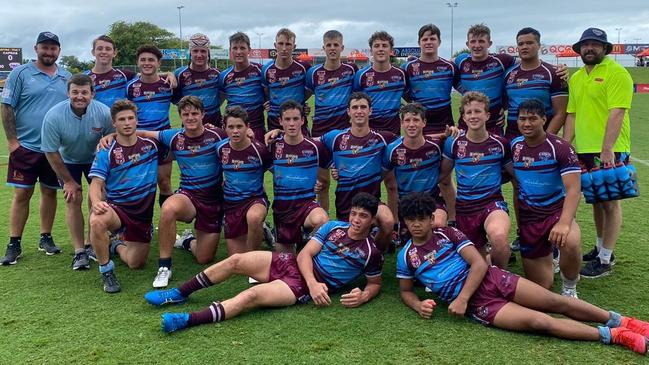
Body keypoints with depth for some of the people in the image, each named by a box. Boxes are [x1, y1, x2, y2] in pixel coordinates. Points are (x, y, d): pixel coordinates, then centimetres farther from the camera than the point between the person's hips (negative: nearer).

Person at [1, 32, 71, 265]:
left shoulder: (67, 78, 10)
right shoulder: (20, 74, -1)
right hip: (26, 147, -3)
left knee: (50, 192, 10)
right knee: (22, 194, -2)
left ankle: (46, 238, 23)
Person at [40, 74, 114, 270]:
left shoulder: (104, 113, -27)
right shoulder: (54, 116, -29)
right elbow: (51, 152, -18)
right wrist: (68, 181, -12)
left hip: (95, 158, 1)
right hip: (67, 160, -1)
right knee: (73, 200, -10)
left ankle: (91, 244, 9)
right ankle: (79, 251, -6)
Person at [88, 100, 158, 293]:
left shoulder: (151, 145, 3)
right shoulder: (106, 152, -5)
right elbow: (96, 183, -11)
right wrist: (96, 202, -32)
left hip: (144, 212, 3)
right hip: (116, 207, -3)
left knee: (136, 264, 5)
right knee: (97, 221, -38)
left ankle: (118, 246, 41)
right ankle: (106, 271, -16)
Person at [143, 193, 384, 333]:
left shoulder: (371, 252, -2)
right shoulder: (333, 227, 7)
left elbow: (375, 283, 8)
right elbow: (305, 254, 1)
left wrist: (364, 296, -17)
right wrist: (313, 281, -17)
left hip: (304, 288, -5)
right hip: (293, 264, 5)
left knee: (252, 295, -28)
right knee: (236, 260, -11)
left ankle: (188, 320, -34)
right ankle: (179, 294, 3)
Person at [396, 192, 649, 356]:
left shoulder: (447, 234, 3)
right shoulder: (405, 257, 3)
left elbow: (479, 264, -4)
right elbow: (405, 291, 15)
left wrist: (461, 299, -15)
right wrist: (419, 305, -10)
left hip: (491, 280, 2)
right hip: (478, 305, -2)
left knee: (556, 302, -7)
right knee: (539, 321, -18)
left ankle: (620, 321, 6)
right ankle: (611, 336, -14)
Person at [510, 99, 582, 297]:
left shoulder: (560, 148, -13)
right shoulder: (514, 147, 2)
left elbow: (573, 189, -21)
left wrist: (564, 223, -34)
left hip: (557, 212, -3)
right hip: (528, 219, 3)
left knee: (571, 243, -38)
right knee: (540, 288, 5)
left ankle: (569, 288, -8)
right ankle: (548, 256, 39)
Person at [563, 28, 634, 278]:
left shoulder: (616, 73, -9)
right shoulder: (576, 78, 13)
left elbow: (617, 113, -17)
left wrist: (607, 149, -24)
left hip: (610, 151, -7)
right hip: (584, 150, 7)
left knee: (609, 201, 0)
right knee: (596, 200, 16)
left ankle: (604, 260, 5)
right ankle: (601, 248, 30)